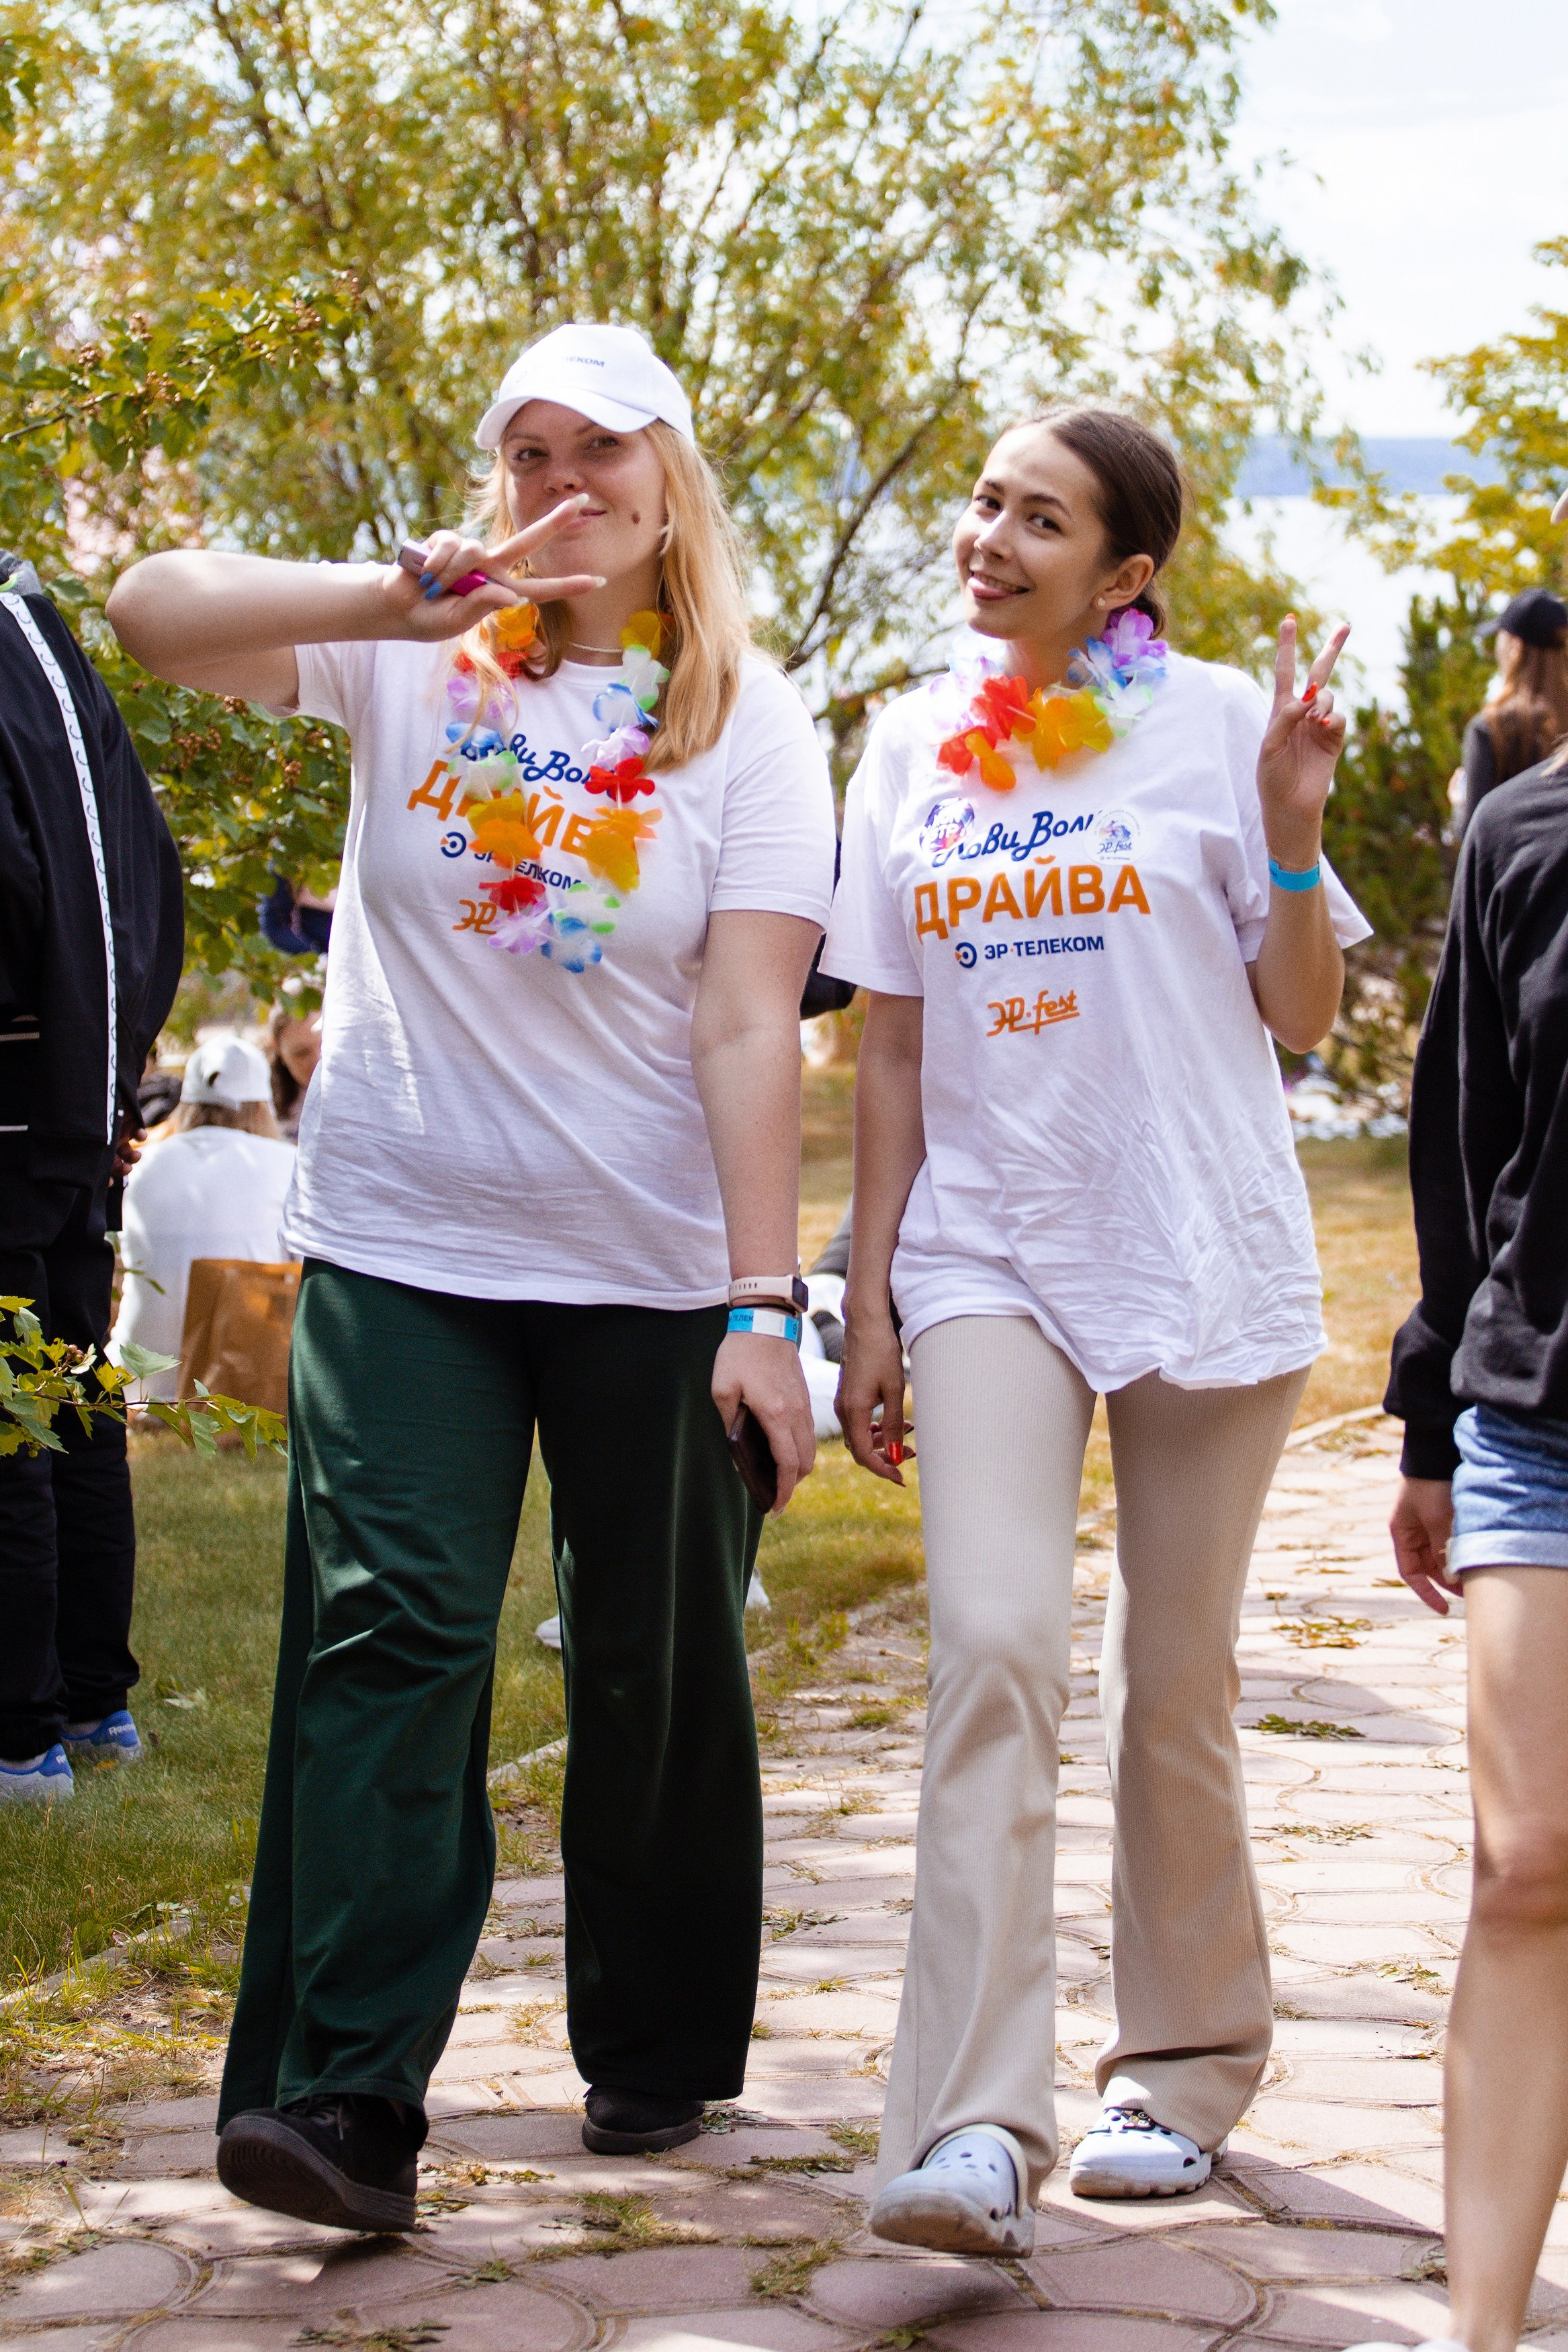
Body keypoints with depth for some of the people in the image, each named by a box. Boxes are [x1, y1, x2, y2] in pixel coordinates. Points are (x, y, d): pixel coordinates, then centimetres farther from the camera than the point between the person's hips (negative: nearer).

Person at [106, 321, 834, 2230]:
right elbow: (153, 611, -13)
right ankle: (343, 2100, -14)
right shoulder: (411, 660, 3)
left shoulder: (746, 723, 1)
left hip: (651, 1270, 0)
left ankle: (660, 2050, 27)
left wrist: (766, 1308, -14)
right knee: (388, 1635, -11)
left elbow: (747, 1023, -8)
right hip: (401, 1242, 0)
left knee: (657, 1665, 8)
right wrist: (413, 593, -24)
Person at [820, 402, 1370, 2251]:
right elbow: (892, 1044, 12)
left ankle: (1185, 2060, 26)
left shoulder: (1214, 724, -1)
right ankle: (974, 2129, -20)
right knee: (992, 1645, -16)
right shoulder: (915, 747, 9)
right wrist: (867, 1289, 10)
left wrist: (1291, 830, -13)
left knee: (1176, 1684, 7)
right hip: (988, 1253, 1)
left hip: (1201, 1260, -1)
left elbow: (1301, 1020, 2)